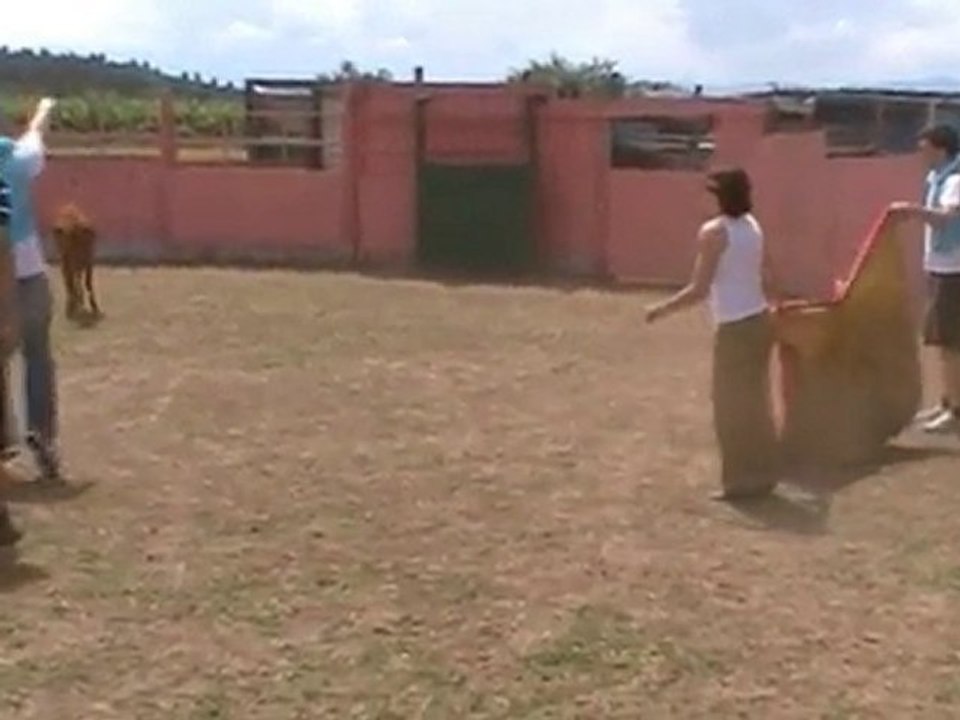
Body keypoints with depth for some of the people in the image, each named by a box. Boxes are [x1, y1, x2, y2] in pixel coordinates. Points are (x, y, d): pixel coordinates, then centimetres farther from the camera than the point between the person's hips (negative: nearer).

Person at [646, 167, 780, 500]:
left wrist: (661, 309, -8)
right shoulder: (752, 226, 8)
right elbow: (767, 279, 12)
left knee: (733, 406, 2)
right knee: (754, 401, 17)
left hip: (734, 328, -8)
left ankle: (744, 481, 8)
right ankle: (762, 474, 25)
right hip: (759, 320, 8)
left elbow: (699, 290, -18)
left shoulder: (714, 232, -16)